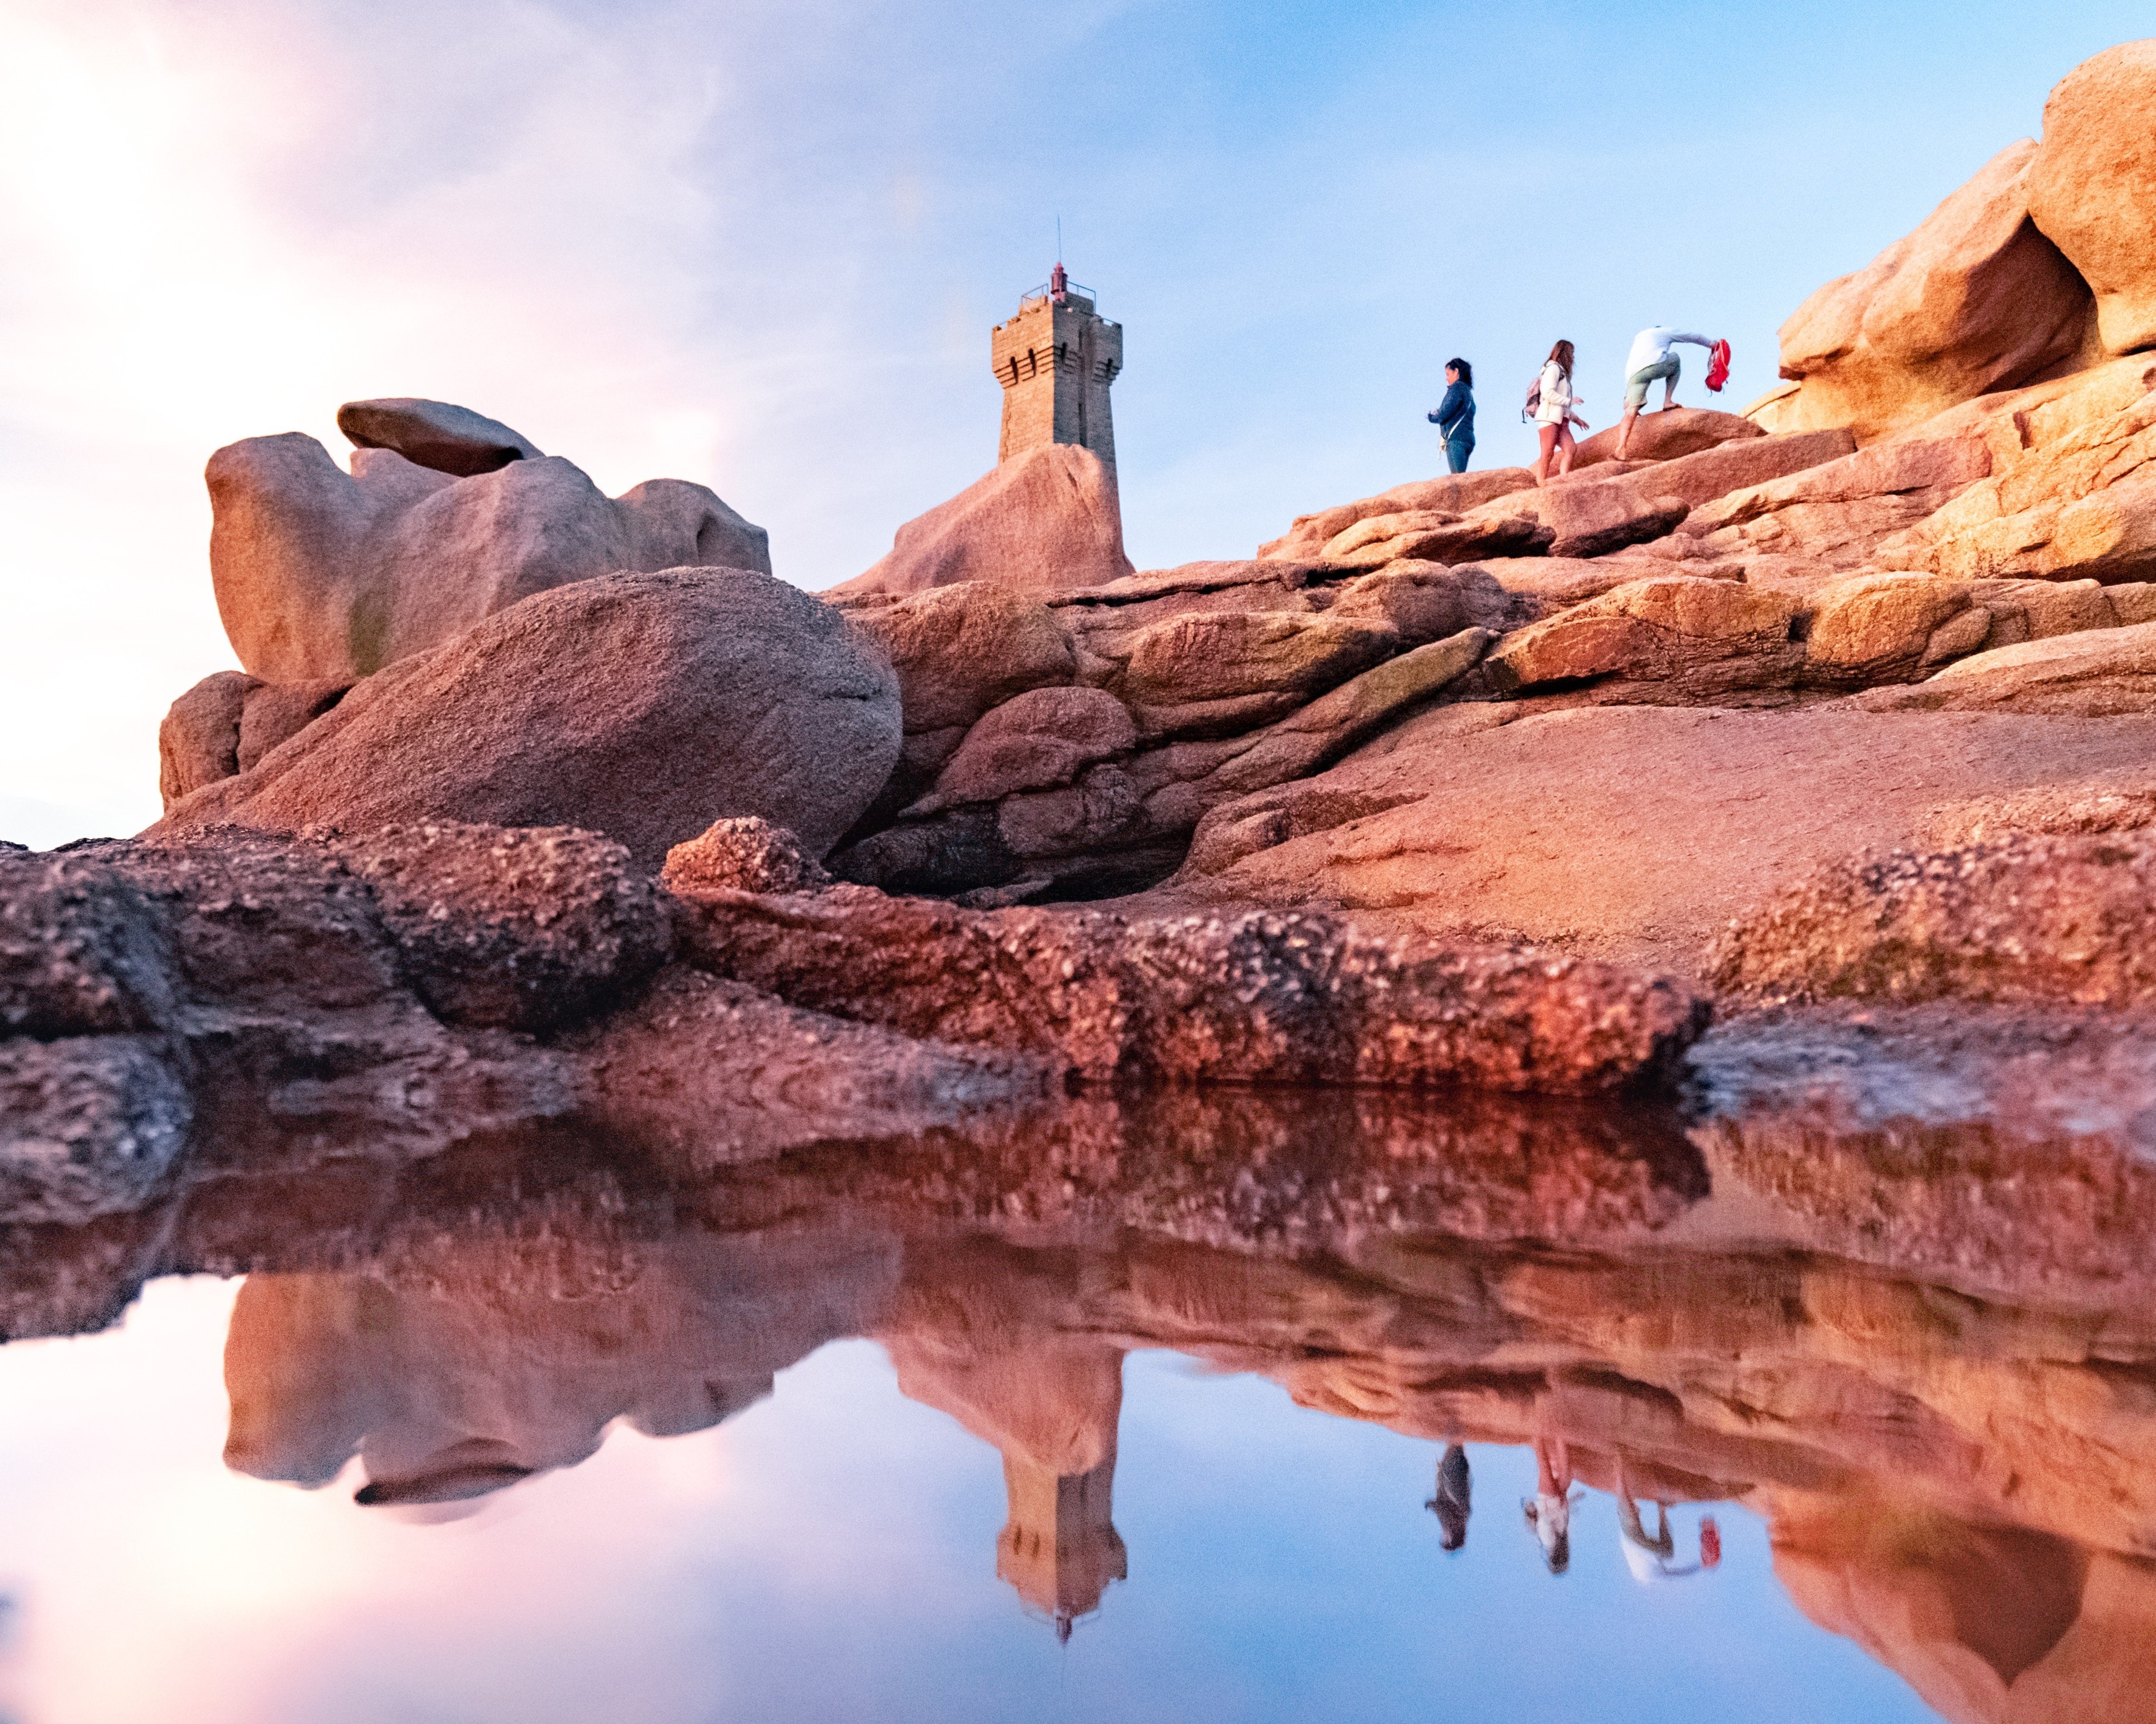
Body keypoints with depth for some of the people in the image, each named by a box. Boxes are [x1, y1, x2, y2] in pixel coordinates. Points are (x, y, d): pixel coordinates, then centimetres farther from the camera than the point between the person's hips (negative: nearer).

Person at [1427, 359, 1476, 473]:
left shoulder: (1457, 387, -2)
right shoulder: (1468, 391, 26)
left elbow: (1445, 413, -11)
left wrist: (1432, 418, 9)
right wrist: (1437, 415, 12)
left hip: (1456, 438, -9)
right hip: (1468, 438, 9)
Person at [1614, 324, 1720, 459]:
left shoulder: (1639, 337, 39)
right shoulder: (1667, 331, 27)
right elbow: (1696, 338, 36)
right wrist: (1712, 345, 54)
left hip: (1634, 373, 3)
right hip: (1655, 365, -3)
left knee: (1631, 411, -9)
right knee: (1675, 359, 30)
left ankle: (1621, 447, -32)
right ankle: (1668, 401, 18)